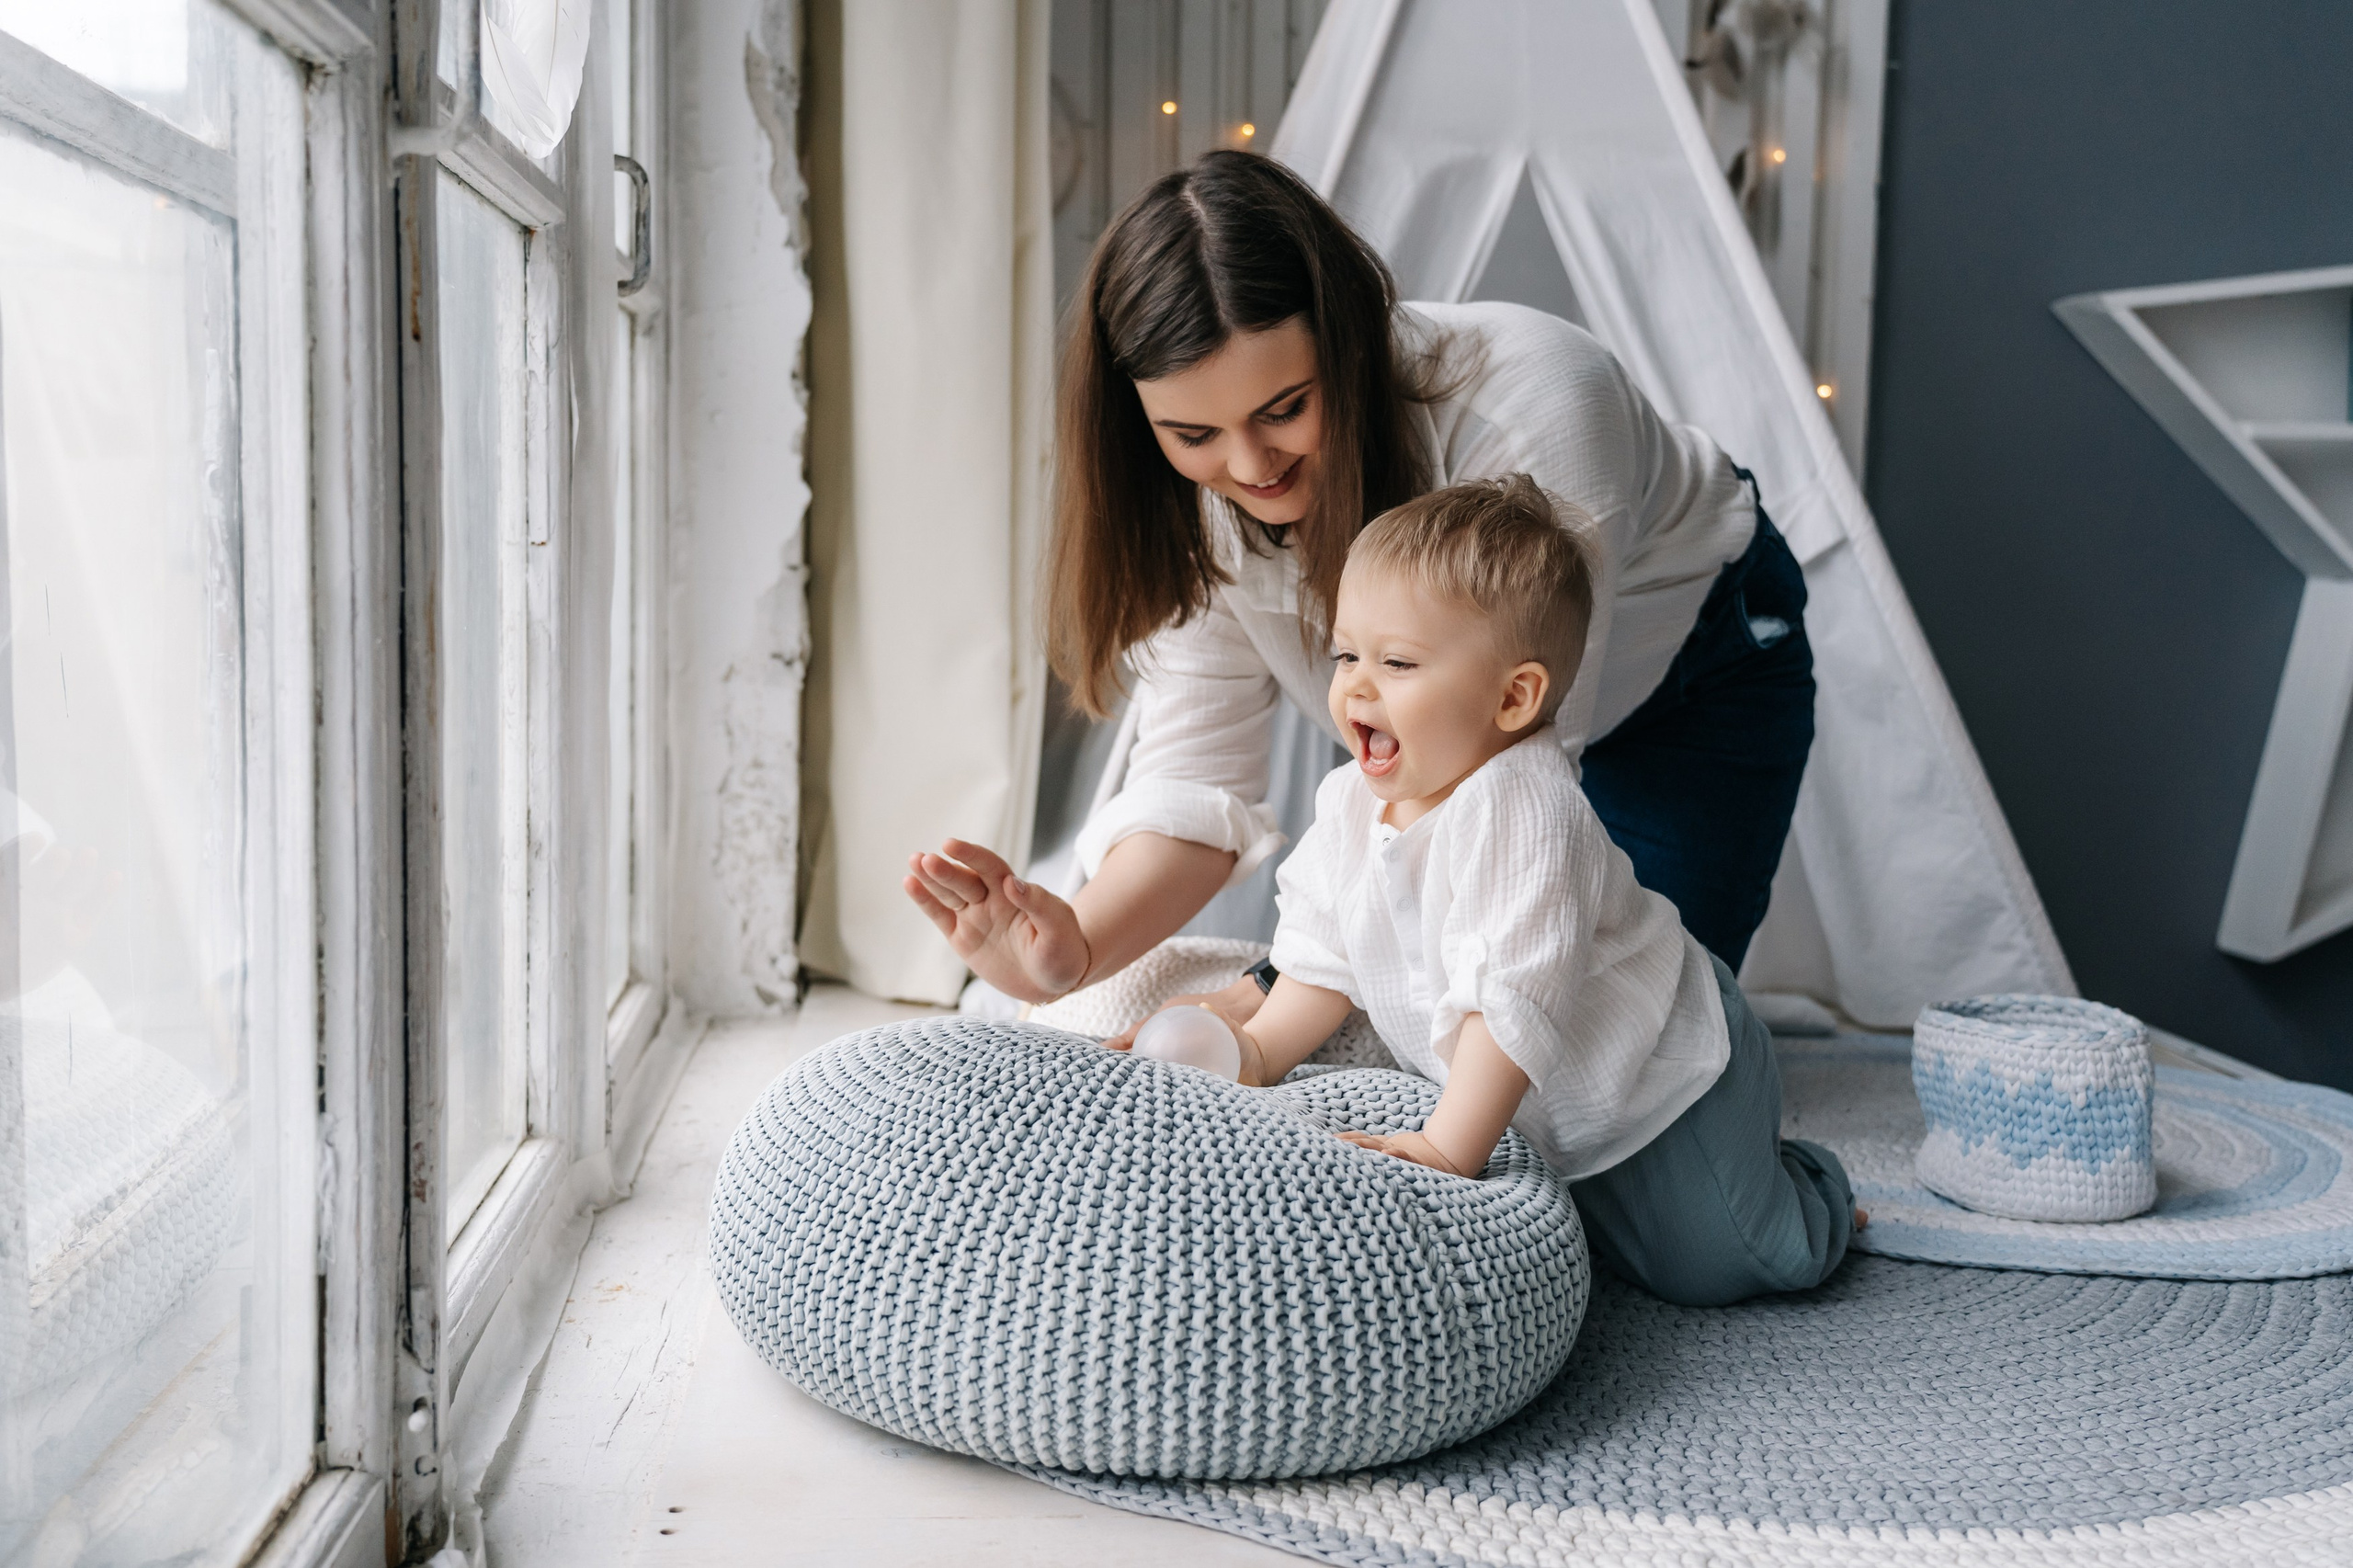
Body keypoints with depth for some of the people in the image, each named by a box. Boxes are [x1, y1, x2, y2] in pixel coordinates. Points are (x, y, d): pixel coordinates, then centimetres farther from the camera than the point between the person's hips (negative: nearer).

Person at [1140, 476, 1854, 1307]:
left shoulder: (1519, 810, -34)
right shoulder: (1350, 804, -8)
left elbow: (1514, 999, -36)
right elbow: (1326, 959, 3)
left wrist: (1448, 1148, -35)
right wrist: (1256, 1051, -8)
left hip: (1656, 1074, -7)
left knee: (1710, 1268, -5)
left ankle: (1810, 1192, 24)